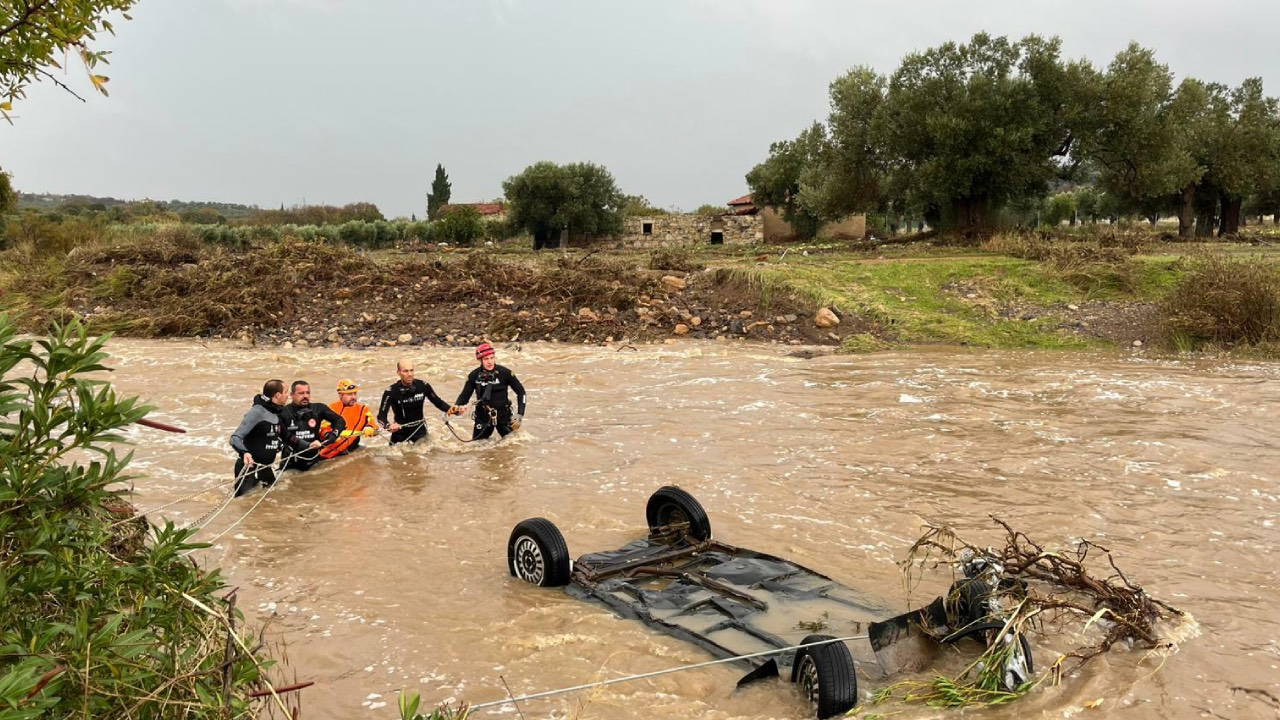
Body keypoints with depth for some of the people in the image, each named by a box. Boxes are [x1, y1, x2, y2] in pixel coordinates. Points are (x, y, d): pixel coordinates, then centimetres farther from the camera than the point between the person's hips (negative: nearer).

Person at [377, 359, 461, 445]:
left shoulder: (423, 386, -11)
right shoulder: (391, 392, -18)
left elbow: (438, 402, -2)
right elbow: (381, 416, -19)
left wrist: (451, 409, -20)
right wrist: (388, 425, -40)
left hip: (420, 431, 1)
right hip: (400, 433, -1)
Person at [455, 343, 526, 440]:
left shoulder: (504, 373, -11)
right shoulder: (474, 376, -7)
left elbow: (520, 392, -3)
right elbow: (465, 395, 1)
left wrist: (519, 415, -9)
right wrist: (457, 407, -20)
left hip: (503, 415, -1)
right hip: (483, 417, 1)